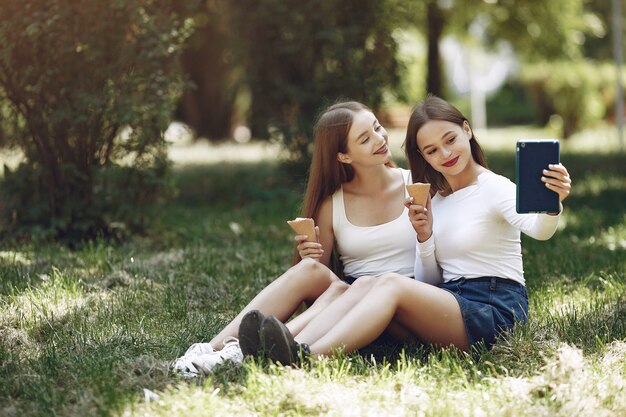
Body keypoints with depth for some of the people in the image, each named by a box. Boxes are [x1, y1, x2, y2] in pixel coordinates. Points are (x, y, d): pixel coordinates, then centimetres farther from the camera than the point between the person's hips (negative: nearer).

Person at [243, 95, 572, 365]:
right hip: (451, 303, 7)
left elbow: (536, 229, -23)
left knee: (391, 283, -30)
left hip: (496, 310, -7)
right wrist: (424, 238, -2)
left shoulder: (494, 188, -1)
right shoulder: (434, 200, 19)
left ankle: (307, 356, -49)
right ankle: (295, 347, -43)